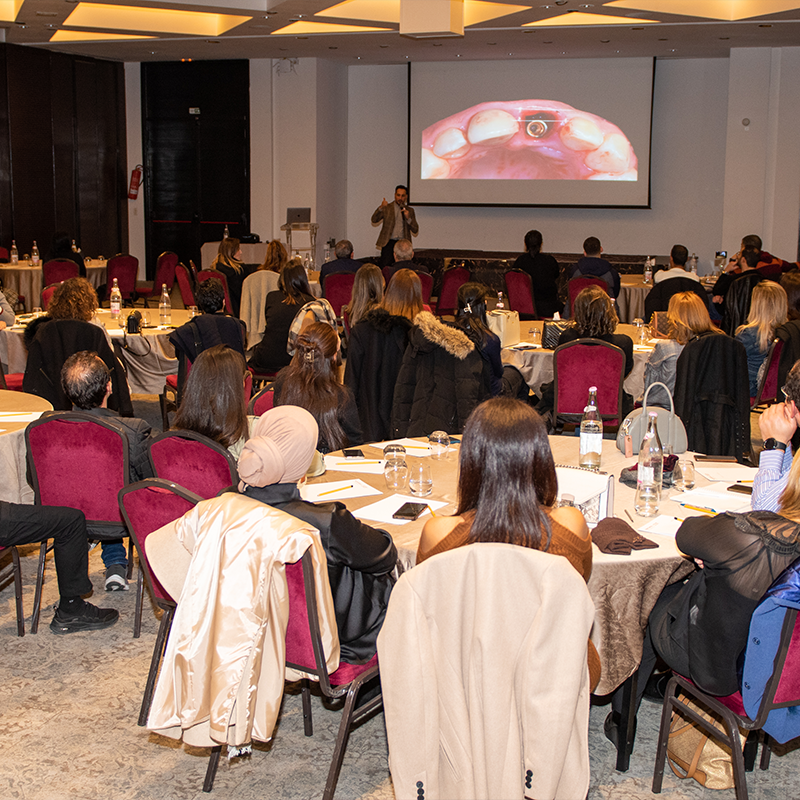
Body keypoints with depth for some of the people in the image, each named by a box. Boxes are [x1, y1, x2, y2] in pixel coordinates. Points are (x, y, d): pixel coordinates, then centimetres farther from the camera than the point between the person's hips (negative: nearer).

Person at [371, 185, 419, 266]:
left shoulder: (410, 210, 14)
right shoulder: (387, 208, 9)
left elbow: (415, 231, 9)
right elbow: (374, 220, -5)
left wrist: (408, 218, -8)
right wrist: (381, 208, -21)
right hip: (389, 243, -1)